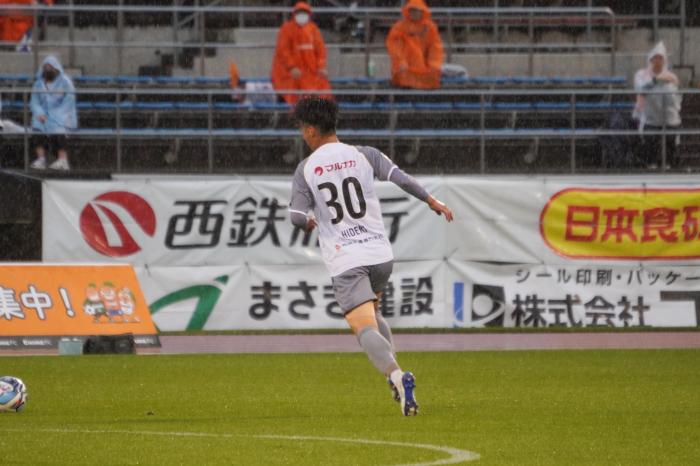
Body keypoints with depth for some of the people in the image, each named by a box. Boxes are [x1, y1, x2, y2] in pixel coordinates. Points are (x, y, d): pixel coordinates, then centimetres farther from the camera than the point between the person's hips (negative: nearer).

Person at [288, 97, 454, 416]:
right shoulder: (363, 155, 4)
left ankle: (396, 375, -36)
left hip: (344, 261, -4)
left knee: (365, 328, -10)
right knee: (372, 315, 27)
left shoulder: (306, 169, 0)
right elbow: (402, 179, -5)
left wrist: (308, 223, 16)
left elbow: (297, 217, -7)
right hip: (380, 254, 4)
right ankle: (395, 374, 11)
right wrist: (432, 201, 7)